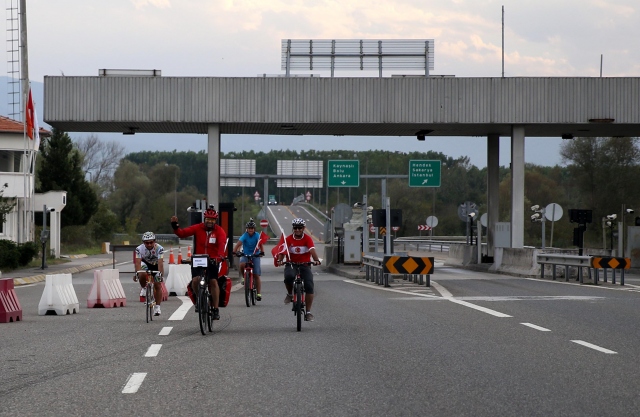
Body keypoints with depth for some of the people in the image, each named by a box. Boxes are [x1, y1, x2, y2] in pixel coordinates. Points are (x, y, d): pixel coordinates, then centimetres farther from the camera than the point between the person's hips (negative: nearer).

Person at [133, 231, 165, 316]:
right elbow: (138, 262, -35)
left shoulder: (159, 249, -31)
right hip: (145, 264, 0)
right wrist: (137, 273, -52)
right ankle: (144, 288, -1)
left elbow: (160, 263, -39)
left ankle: (157, 307, 1)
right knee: (142, 275, -32)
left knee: (158, 285, -10)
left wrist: (161, 274, -53)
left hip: (156, 265, 0)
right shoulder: (139, 249, -28)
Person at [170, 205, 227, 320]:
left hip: (212, 260, -1)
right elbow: (182, 233, -9)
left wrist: (220, 256, -43)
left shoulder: (220, 231, -8)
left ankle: (216, 309, -6)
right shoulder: (198, 228, -3)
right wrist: (175, 226, -28)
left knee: (213, 282, -13)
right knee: (195, 280, -17)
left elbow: (222, 244, -25)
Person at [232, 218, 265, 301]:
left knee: (256, 275, -5)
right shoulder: (244, 236, -9)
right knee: (242, 265, -33)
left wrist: (262, 252, -39)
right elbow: (238, 244, -21)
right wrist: (234, 251, -38)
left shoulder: (257, 236, -8)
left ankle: (258, 293, 1)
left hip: (255, 255, 0)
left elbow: (261, 244, -20)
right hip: (245, 255, 0)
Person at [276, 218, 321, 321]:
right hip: (291, 264, -1)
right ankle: (290, 294, -4)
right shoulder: (288, 239, -3)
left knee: (309, 287, -14)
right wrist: (280, 260, -33)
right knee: (288, 276, -35)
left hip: (305, 265, 1)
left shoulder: (307, 239, -6)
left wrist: (316, 260, -40)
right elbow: (282, 252, -11)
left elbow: (312, 250, -21)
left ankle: (308, 312, -6)